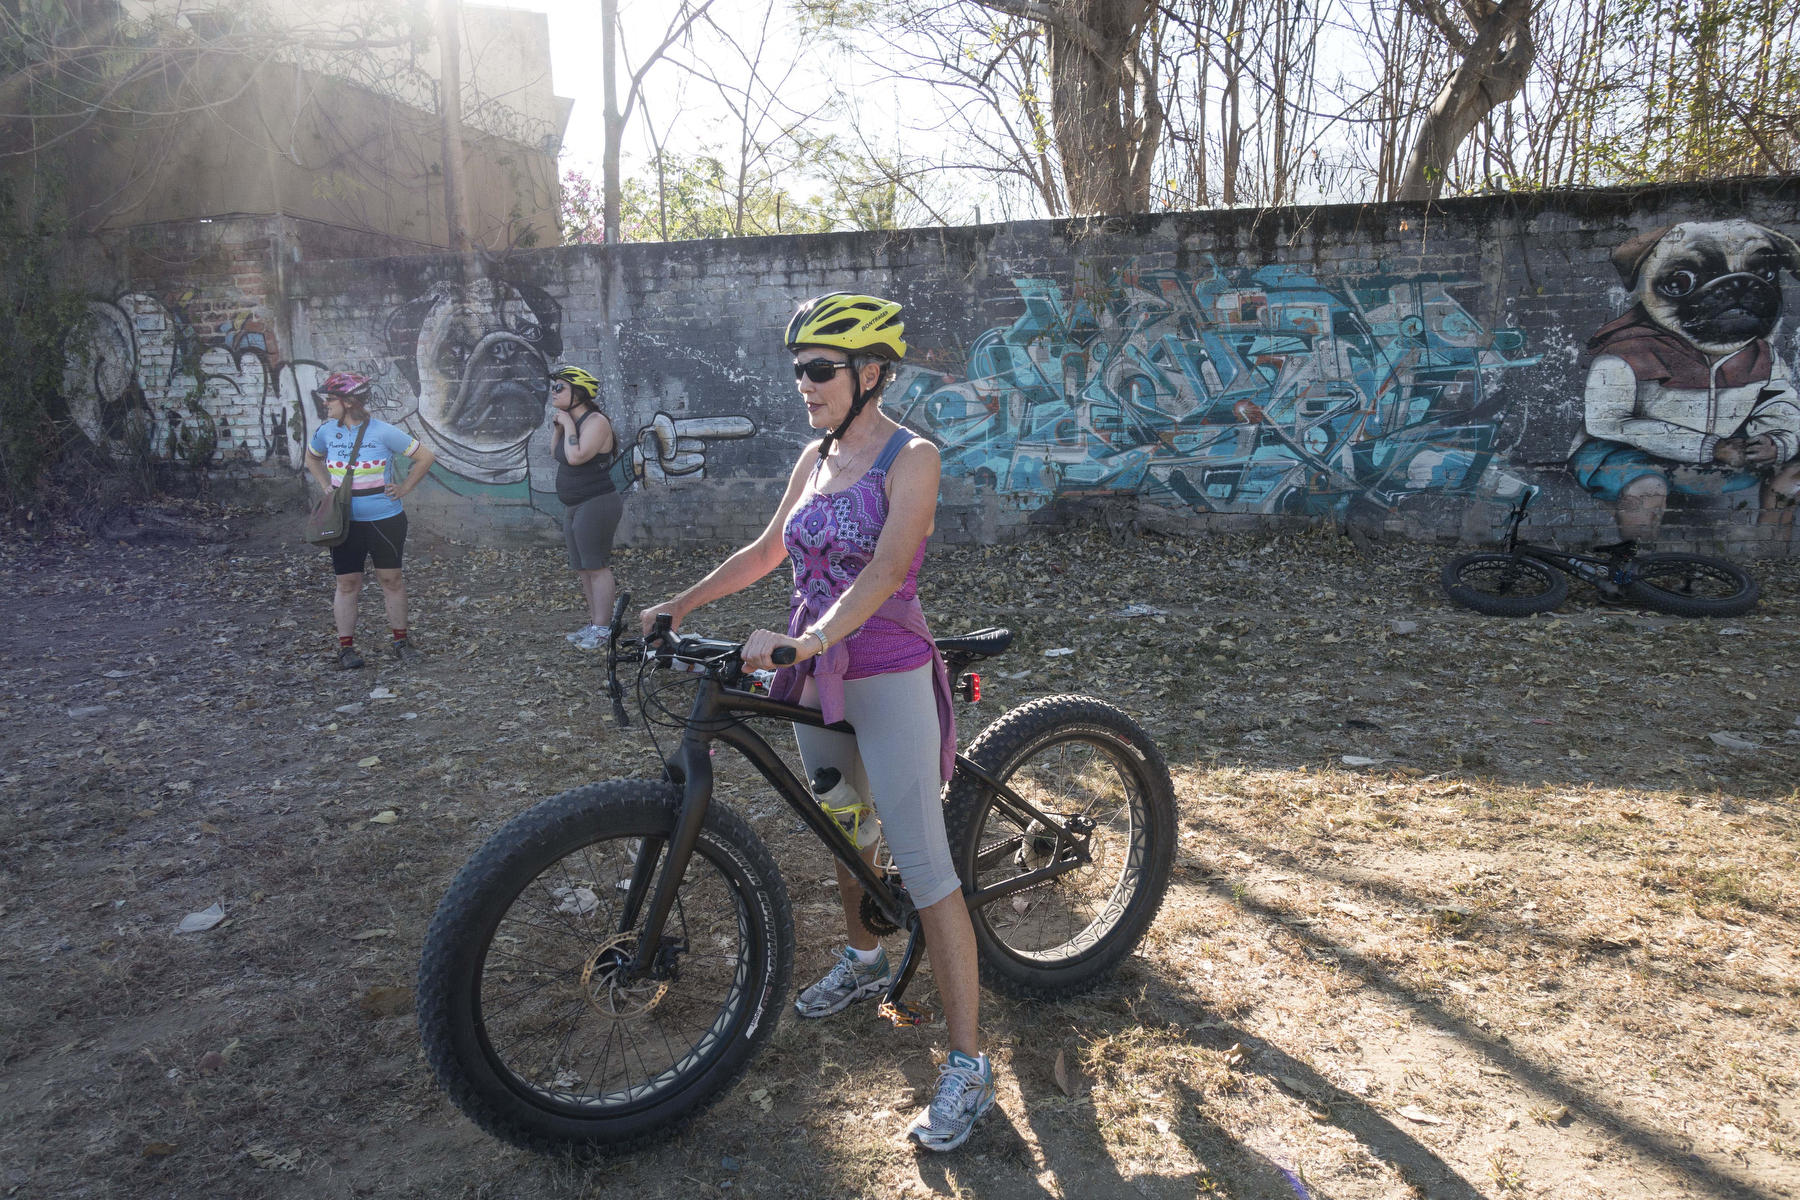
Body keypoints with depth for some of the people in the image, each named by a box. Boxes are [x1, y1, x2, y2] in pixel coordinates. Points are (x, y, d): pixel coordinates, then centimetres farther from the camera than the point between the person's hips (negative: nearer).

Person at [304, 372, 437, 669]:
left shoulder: (383, 432, -11)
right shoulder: (326, 432, 1)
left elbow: (426, 457, -3)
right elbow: (312, 458, 24)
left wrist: (404, 488, -4)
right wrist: (326, 486, 11)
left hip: (385, 519, -3)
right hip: (345, 521, 3)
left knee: (391, 578, 7)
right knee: (347, 582, 5)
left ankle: (399, 641, 20)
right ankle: (346, 646, 14)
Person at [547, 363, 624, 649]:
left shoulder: (595, 422, -15)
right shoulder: (572, 420, 15)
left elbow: (576, 457, -25)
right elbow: (558, 454, 21)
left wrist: (568, 425, -15)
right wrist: (558, 427, 8)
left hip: (596, 505, -10)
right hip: (577, 508, 10)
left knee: (596, 567, -8)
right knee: (582, 569, 13)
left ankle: (602, 628, -4)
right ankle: (594, 622, 21)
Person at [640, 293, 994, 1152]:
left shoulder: (910, 458, -12)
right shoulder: (815, 459, 9)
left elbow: (884, 571, -25)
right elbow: (768, 550, 17)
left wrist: (806, 639, -37)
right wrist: (680, 604, 12)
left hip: (888, 677, -7)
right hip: (817, 674, 7)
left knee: (924, 865, -6)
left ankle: (966, 1065, 2)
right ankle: (863, 961, 47)